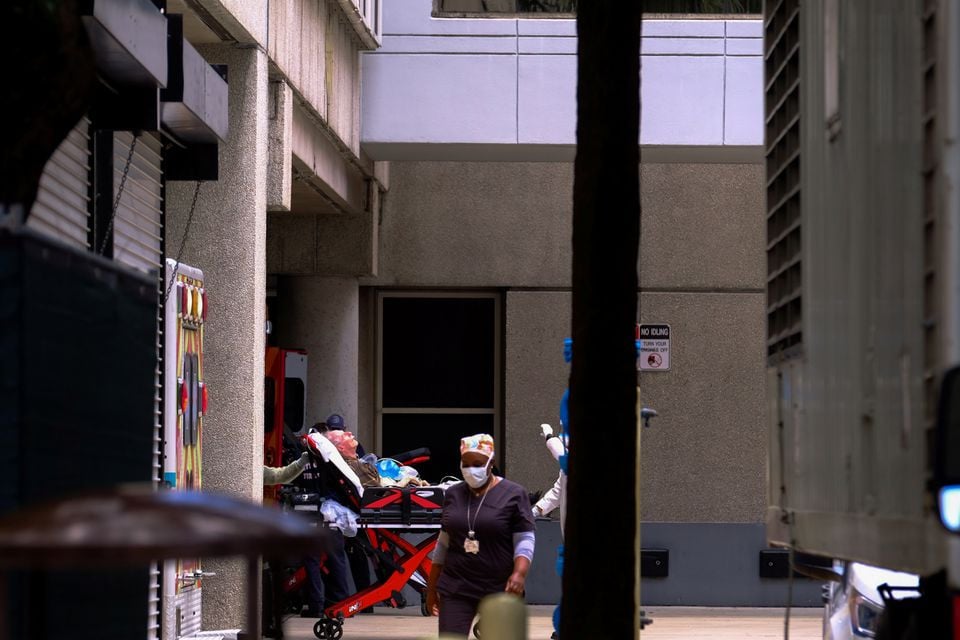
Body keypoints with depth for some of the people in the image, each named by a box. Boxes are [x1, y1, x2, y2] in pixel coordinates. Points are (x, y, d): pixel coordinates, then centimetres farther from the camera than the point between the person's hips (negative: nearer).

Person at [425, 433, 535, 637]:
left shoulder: (513, 494, -3)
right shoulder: (453, 494, 10)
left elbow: (525, 541, -6)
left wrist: (519, 574, -23)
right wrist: (432, 587, 16)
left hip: (500, 590, -3)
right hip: (456, 589, 3)